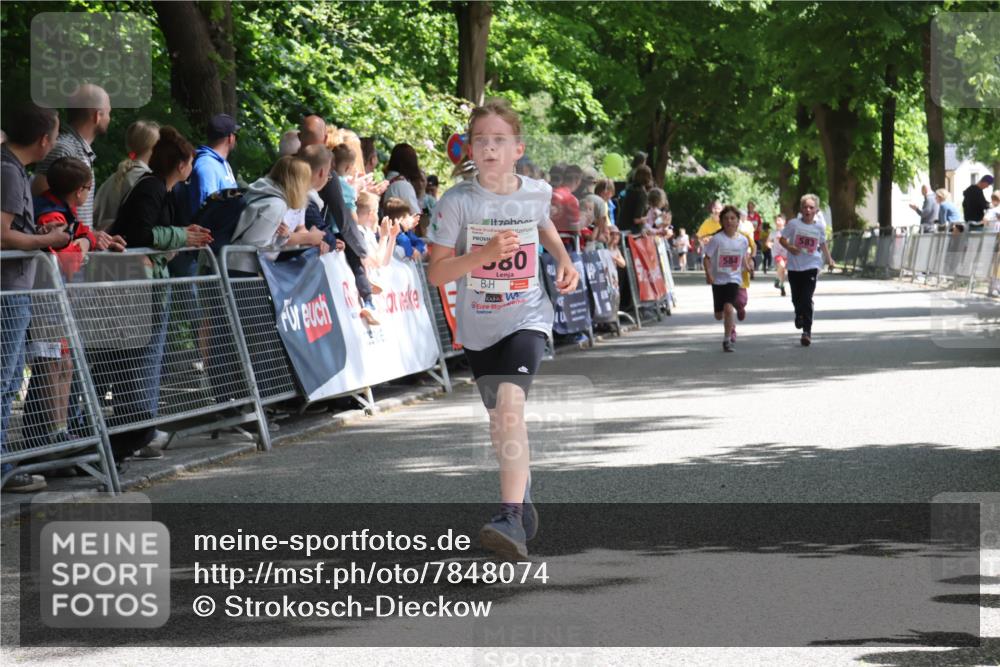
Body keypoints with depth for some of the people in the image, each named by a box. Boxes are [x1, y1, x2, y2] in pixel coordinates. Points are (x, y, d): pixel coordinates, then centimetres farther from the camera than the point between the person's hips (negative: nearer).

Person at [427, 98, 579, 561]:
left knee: (510, 404, -24)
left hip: (526, 317, -2)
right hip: (477, 326, 2)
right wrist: (484, 254, -27)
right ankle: (523, 494, 43)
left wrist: (563, 259, 6)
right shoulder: (457, 202, -12)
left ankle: (511, 520, -32)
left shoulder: (536, 192, -5)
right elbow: (435, 273, -13)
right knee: (500, 421, 16)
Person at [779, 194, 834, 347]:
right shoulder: (793, 224, -4)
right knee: (796, 298, 12)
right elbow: (782, 239, 3)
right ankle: (799, 315, 47)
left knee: (807, 299, -12)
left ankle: (807, 331, -11)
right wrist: (789, 247, -16)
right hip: (794, 266, 1)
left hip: (811, 267, -1)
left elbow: (823, 243, 19)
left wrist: (828, 258, 12)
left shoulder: (819, 227, 2)